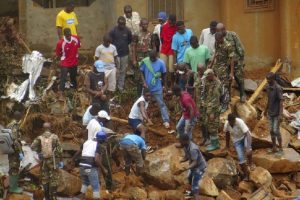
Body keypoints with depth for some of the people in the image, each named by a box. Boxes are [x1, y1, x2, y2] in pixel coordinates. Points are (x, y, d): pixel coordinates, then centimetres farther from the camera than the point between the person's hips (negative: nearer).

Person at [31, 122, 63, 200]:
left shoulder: (40, 138, -3)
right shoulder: (54, 137, -7)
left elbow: (33, 146, -14)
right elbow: (59, 150, -8)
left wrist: (39, 151, 6)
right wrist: (61, 161, 0)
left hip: (44, 161, 2)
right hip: (53, 161, -2)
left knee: (45, 179, 12)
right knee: (54, 179, 3)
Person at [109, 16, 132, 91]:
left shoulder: (127, 31, -3)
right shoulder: (113, 31, -11)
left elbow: (130, 40, 14)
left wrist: (125, 45, 7)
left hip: (124, 54, 3)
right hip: (116, 54, -3)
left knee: (123, 71, 10)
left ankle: (121, 87, 21)